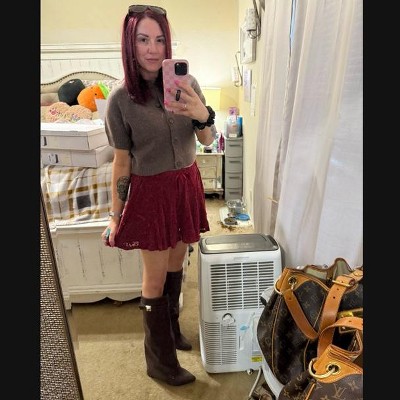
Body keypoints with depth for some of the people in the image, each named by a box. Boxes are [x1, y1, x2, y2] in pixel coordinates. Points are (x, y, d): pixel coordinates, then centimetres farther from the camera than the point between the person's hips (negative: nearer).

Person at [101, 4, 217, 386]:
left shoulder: (187, 83, -2)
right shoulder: (120, 98, -11)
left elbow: (207, 140, 1)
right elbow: (121, 162, -6)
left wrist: (203, 115, -21)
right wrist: (115, 216, -2)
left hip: (187, 183, 4)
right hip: (151, 190, -4)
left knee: (176, 263, 19)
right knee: (155, 276, 7)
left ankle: (171, 328, 46)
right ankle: (160, 360, 29)